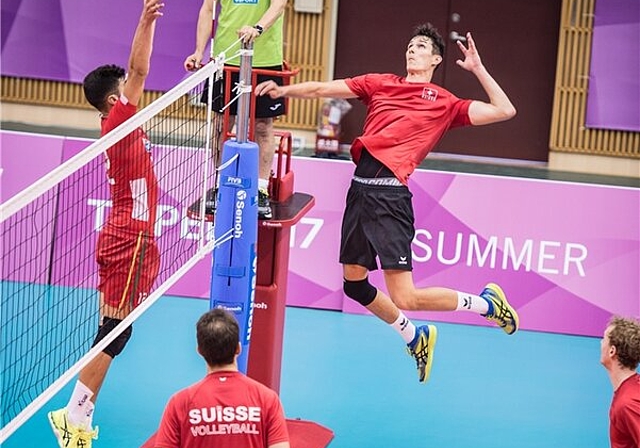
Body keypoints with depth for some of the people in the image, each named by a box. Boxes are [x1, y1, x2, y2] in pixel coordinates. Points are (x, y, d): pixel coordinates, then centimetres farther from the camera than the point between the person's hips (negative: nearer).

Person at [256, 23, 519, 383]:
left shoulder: (445, 104, 9)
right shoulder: (380, 84, 18)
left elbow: (504, 111, 4)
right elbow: (324, 89, 15)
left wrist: (478, 68, 3)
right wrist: (285, 90, 1)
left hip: (389, 194, -6)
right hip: (360, 187, 6)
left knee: (404, 298, -11)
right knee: (354, 283, 13)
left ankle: (485, 303, 13)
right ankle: (414, 338, 35)